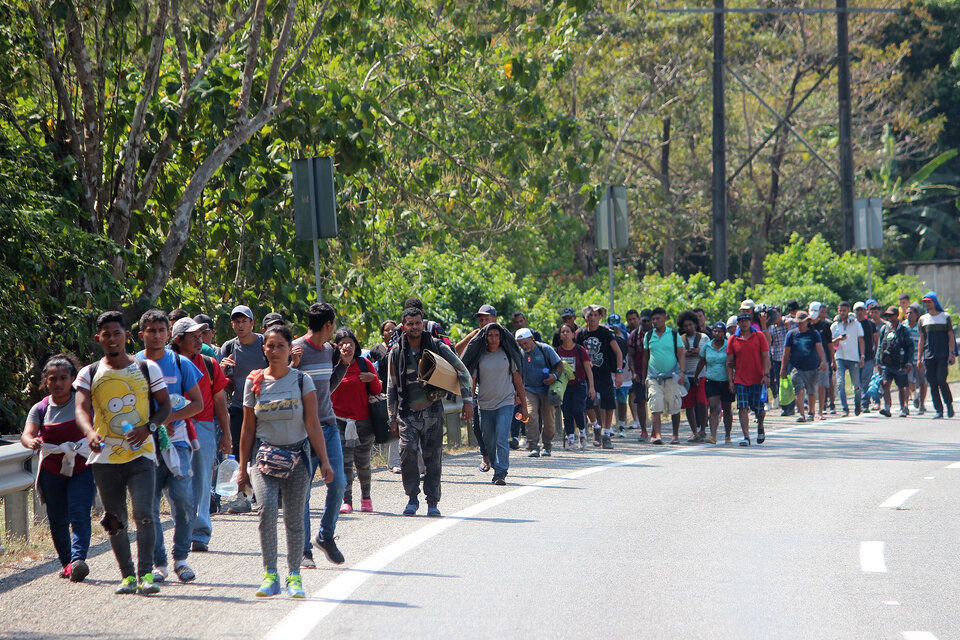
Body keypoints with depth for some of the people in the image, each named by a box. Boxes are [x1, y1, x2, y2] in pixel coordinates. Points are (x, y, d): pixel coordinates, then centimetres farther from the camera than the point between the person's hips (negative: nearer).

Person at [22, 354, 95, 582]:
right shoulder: (40, 409, -2)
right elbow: (26, 434, -16)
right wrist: (32, 442, -39)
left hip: (81, 468, -2)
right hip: (52, 471, 2)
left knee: (79, 514, -18)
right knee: (57, 520, 8)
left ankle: (78, 560, -28)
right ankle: (65, 562, 25)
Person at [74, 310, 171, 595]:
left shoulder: (147, 368, 6)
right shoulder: (89, 374, 6)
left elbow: (165, 405, 9)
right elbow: (81, 409, -6)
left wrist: (148, 427, -11)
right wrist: (90, 432, -28)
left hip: (141, 454, -2)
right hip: (105, 457, 2)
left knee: (144, 515, -16)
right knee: (114, 520, 6)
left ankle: (145, 574, -15)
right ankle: (127, 576, 16)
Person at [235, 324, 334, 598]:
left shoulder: (302, 381, 2)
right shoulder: (254, 382, 6)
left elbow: (312, 424, 1)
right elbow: (248, 428, 11)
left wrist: (324, 461, -5)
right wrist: (243, 467, 11)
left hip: (297, 458, 0)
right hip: (265, 456, 0)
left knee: (294, 519, -1)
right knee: (267, 509, -21)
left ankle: (294, 576, 12)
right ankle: (270, 575, -16)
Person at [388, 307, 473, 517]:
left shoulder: (437, 347, 2)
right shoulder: (397, 353, 6)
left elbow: (462, 372, 6)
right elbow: (391, 387, 12)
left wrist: (467, 401, -1)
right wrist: (392, 418, 9)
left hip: (433, 411, 0)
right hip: (407, 414, 0)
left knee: (433, 457, 1)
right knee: (407, 452, -18)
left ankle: (432, 502, 10)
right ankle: (412, 497, -3)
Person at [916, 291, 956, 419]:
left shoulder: (945, 317, 7)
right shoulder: (923, 319, 13)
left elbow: (950, 336, 5)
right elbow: (921, 339, 14)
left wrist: (952, 353, -5)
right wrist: (919, 358, 8)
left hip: (943, 355, -3)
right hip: (928, 356, 3)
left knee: (941, 380, -15)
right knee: (932, 383, -2)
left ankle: (949, 404, 5)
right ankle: (938, 410, 4)